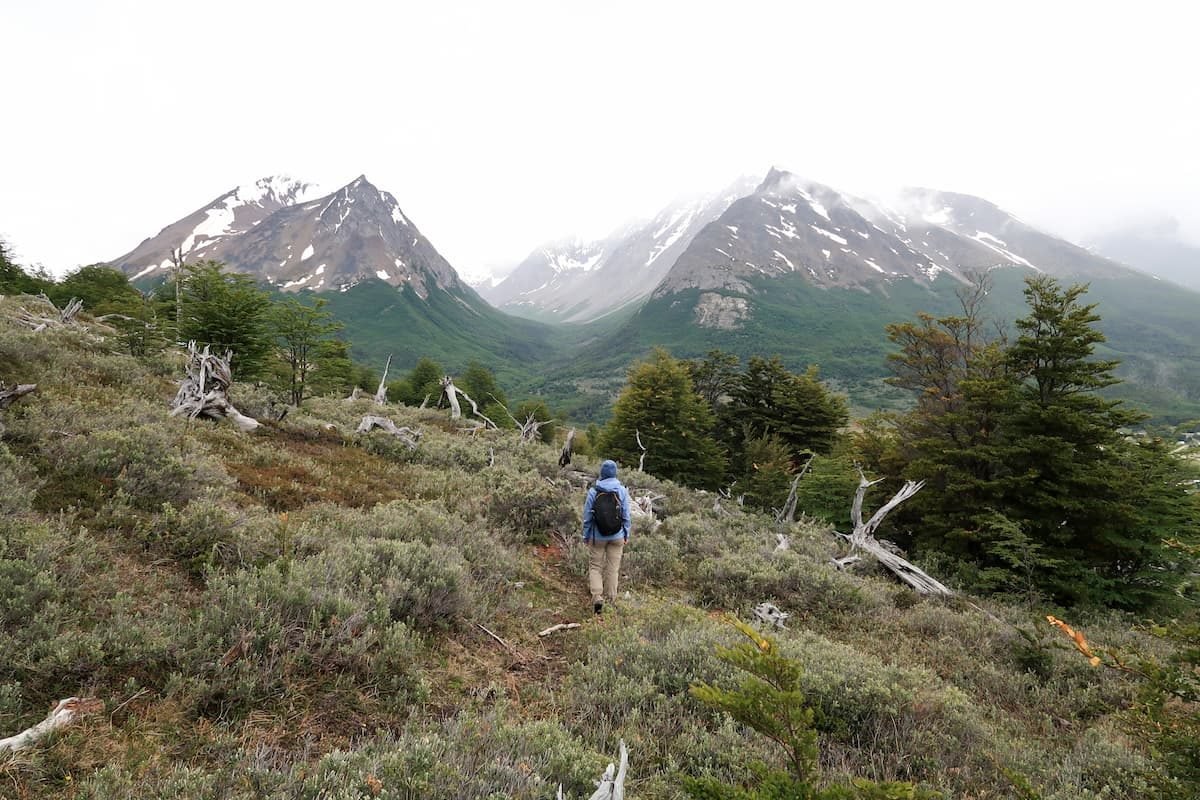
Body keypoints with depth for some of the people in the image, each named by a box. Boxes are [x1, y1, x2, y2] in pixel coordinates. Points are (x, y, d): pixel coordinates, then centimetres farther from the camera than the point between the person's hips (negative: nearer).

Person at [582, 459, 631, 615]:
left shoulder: (593, 491, -10)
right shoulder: (622, 491, -8)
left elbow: (587, 516, -4)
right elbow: (626, 515, -3)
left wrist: (586, 536, 7)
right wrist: (626, 534, 9)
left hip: (597, 536, -1)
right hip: (617, 536, 1)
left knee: (595, 566, 10)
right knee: (613, 567, 11)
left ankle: (597, 597, -4)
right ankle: (610, 599, 18)